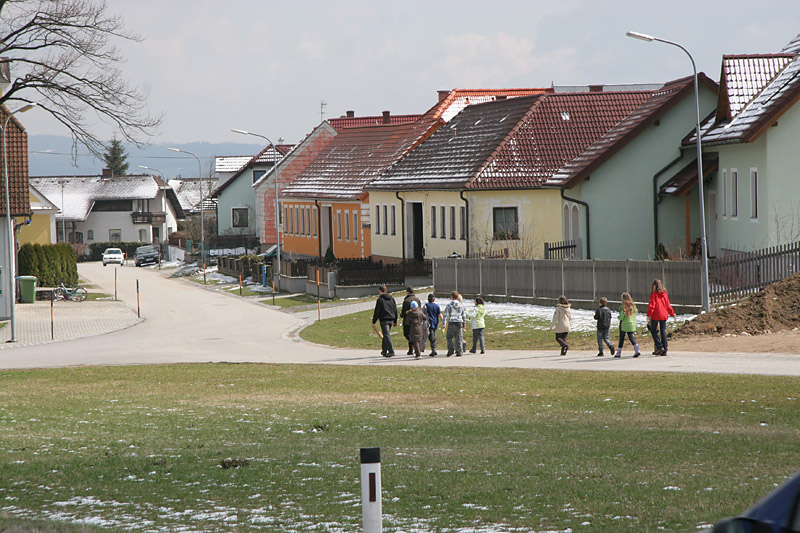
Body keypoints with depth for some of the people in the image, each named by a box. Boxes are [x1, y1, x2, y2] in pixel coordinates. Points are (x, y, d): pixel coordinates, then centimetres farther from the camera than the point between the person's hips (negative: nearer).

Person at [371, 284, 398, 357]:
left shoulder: (380, 299, -9)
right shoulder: (392, 298, 10)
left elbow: (377, 312, -9)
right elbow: (395, 310, 15)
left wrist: (374, 322, -3)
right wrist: (395, 321, 22)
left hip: (384, 319, -6)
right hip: (391, 320, 6)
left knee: (387, 335, -8)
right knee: (386, 335, 18)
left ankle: (391, 351, -18)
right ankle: (384, 351, 26)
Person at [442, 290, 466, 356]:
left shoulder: (449, 305, -5)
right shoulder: (461, 305, 5)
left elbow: (445, 315, -9)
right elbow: (464, 315, 13)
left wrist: (444, 323, -8)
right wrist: (464, 323, 23)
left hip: (451, 322, -3)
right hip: (459, 322, 3)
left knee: (449, 337, 8)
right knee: (459, 337, 4)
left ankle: (451, 350, -1)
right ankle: (459, 351, 3)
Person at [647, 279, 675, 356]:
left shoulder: (653, 294, -6)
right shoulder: (664, 293, 8)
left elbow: (652, 305, -12)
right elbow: (668, 305, 14)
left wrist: (649, 315, -11)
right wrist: (672, 313, 25)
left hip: (656, 315, -5)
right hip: (664, 315, 5)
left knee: (653, 330, 7)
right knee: (663, 332, 8)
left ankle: (659, 347, -8)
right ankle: (664, 350, 6)